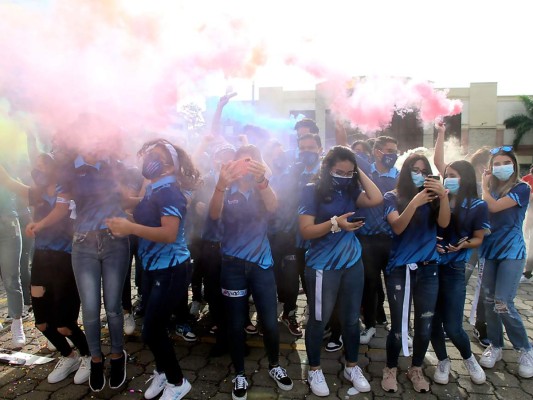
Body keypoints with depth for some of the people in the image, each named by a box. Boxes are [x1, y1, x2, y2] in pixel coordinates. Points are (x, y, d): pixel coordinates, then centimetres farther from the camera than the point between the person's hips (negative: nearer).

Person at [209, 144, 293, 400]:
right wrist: (221, 184, -41)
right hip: (233, 264, 0)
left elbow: (273, 207, -22)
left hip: (262, 263, 1)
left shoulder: (263, 190, 2)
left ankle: (274, 366, 31)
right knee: (236, 324, 9)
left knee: (270, 322, 4)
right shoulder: (227, 192, 0)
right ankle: (239, 375, 29)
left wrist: (261, 179, -42)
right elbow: (214, 215, -22)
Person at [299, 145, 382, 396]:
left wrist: (359, 173, -5)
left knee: (351, 319, 16)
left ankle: (352, 367, 36)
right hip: (322, 267, -5)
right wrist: (335, 223, -29)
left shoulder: (350, 191, 5)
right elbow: (305, 231, -15)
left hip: (353, 264, 5)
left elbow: (376, 199, -10)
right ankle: (314, 370, 29)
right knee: (319, 320, 10)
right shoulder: (312, 191, -10)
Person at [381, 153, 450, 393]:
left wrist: (443, 196, -25)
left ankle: (416, 369, 32)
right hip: (399, 270, -3)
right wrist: (414, 202, -30)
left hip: (428, 269, 3)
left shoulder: (432, 197, 7)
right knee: (399, 326, 0)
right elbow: (397, 227, -16)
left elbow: (444, 223, -9)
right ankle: (390, 369, 25)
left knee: (425, 326, 8)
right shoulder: (393, 197, -2)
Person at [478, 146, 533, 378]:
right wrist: (486, 184, 1)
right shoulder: (492, 188, 13)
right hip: (491, 250, 6)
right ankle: (495, 346, 22)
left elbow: (493, 207, -17)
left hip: (512, 251, -6)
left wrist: (484, 186, -3)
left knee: (503, 304, -12)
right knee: (490, 301, 7)